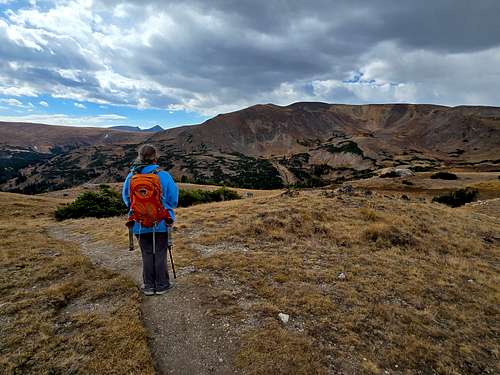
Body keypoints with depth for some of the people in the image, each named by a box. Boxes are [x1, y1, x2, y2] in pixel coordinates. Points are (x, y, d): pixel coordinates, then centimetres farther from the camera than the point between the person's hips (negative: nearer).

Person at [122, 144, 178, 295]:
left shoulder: (131, 176, -6)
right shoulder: (163, 176, -14)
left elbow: (126, 198, 6)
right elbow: (173, 199, -8)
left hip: (140, 224, 2)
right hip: (161, 223, -2)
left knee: (147, 254, 14)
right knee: (160, 254, 10)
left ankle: (149, 286, 23)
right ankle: (161, 285, 20)